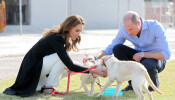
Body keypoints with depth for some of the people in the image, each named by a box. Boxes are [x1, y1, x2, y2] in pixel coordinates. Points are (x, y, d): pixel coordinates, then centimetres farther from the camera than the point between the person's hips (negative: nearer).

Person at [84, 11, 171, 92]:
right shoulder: (124, 29, -15)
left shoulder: (155, 27, -27)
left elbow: (166, 54, -28)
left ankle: (155, 82, -3)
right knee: (117, 48, -21)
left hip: (157, 59, -4)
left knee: (146, 65, -41)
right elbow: (110, 48, -7)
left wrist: (142, 54, -29)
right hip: (139, 57, 4)